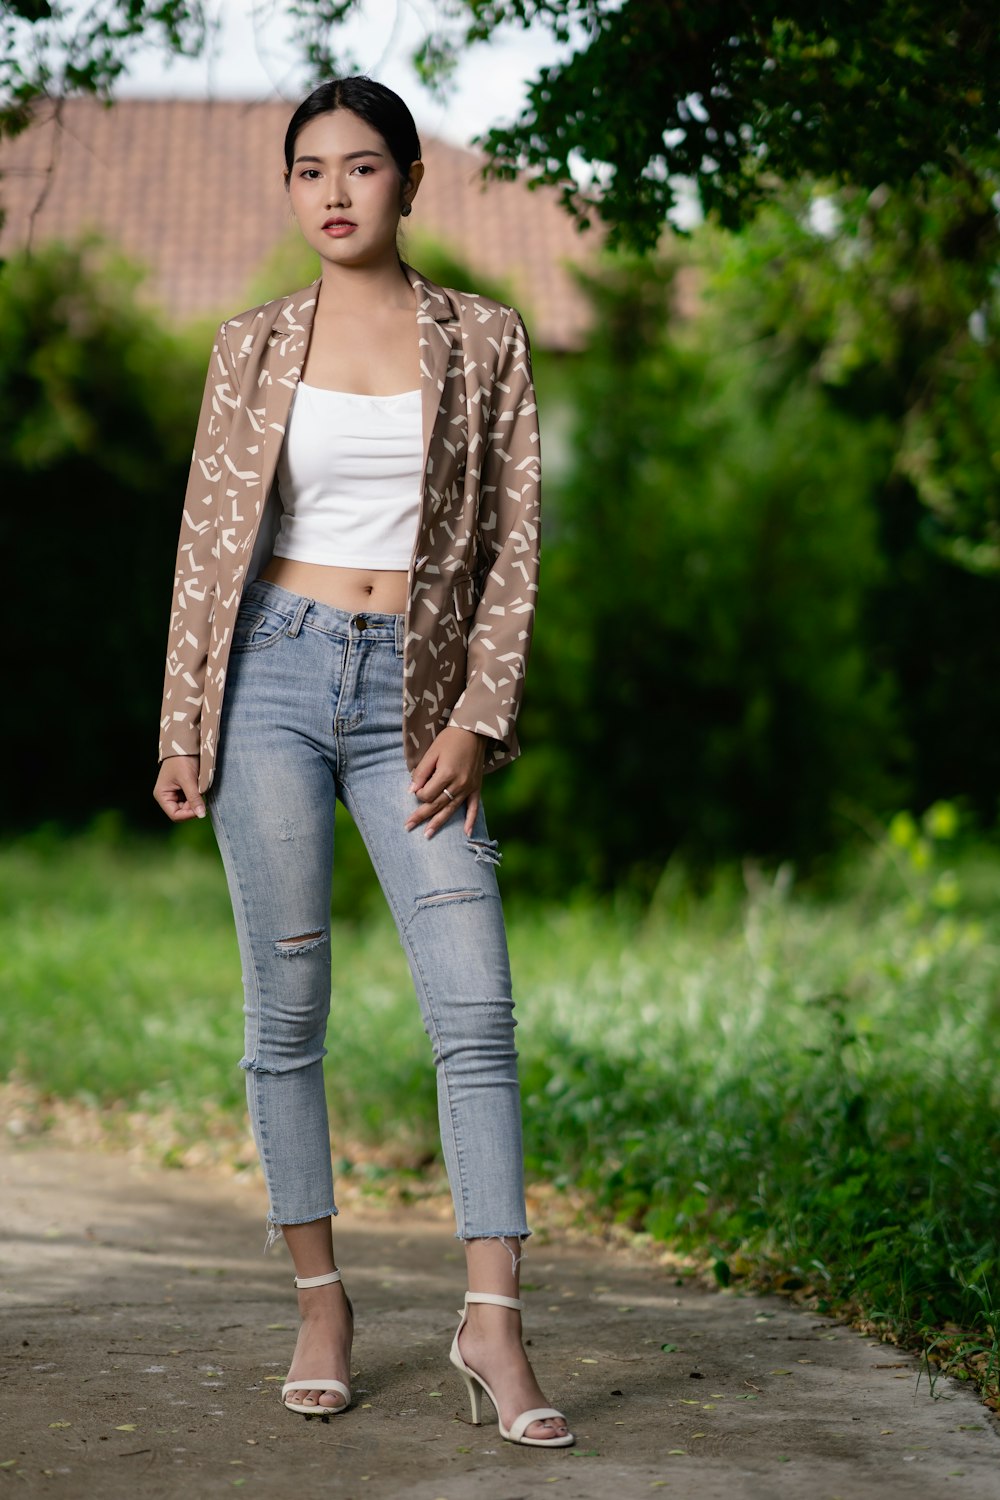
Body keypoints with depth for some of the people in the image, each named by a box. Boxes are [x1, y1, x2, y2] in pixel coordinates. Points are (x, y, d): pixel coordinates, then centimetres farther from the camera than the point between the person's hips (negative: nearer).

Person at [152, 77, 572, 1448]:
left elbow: (514, 539, 3)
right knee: (287, 1009, 2)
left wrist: (478, 718, -5)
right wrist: (180, 729, 4)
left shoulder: (483, 340, 5)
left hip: (416, 690, 0)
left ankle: (493, 1321, -5)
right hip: (276, 674, 0)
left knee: (475, 1005, -9)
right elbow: (208, 538, 8)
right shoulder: (254, 345, 7)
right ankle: (321, 1305, 13)